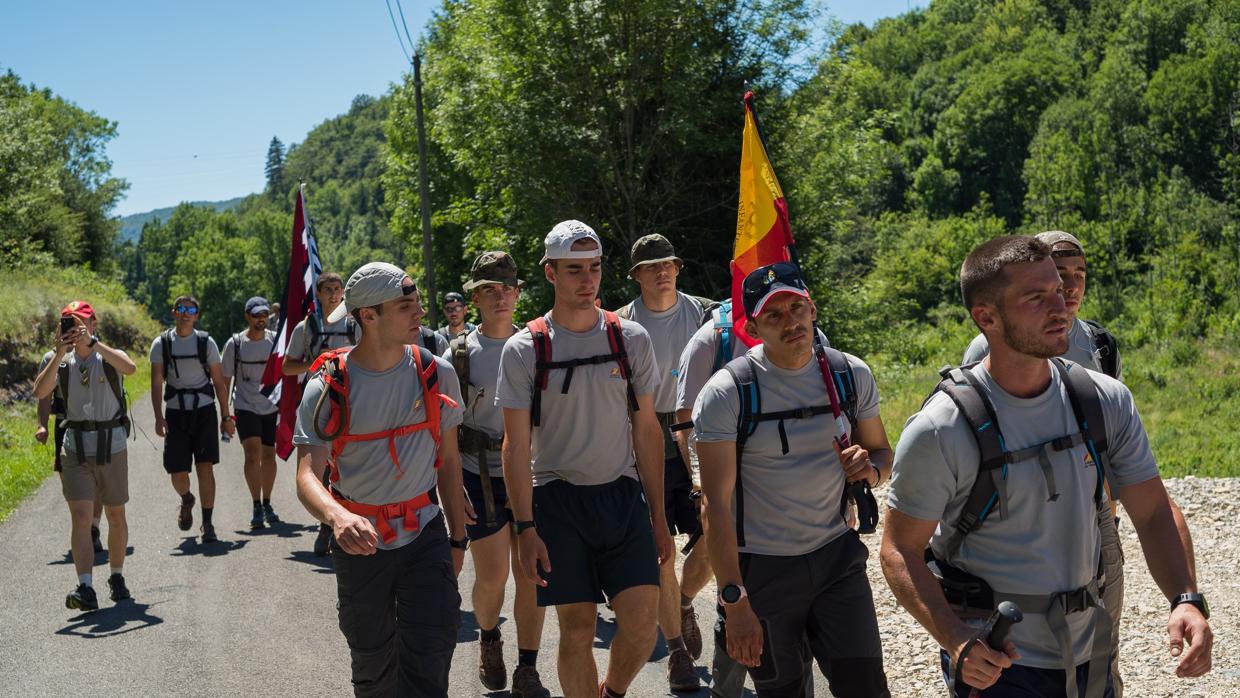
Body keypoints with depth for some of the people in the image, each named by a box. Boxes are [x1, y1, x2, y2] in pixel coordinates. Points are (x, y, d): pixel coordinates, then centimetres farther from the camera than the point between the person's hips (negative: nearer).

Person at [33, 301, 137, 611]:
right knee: (80, 516, -11)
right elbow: (40, 393, -13)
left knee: (116, 516, 10)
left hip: (112, 447, 0)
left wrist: (93, 342, -30)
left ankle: (117, 577, 29)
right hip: (75, 449, 0)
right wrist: (59, 355, -22)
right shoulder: (55, 359, 5)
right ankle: (85, 589, -17)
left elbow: (130, 368, -24)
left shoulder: (110, 356, 1)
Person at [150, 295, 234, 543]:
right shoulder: (161, 344, 2)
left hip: (204, 411, -1)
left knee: (205, 467, -8)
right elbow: (156, 383, -1)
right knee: (177, 473, 2)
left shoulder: (206, 342, 3)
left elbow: (219, 381, 6)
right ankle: (186, 500, 37)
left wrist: (226, 417, 2)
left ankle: (207, 525, -1)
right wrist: (158, 417, -13)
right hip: (176, 413, 1)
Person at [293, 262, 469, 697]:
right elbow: (307, 476, -20)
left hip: (425, 535, 1)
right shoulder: (329, 387, -11)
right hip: (360, 542, 0)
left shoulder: (436, 374, -3)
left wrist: (457, 538, 8)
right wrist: (337, 517, -41)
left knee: (427, 663, -9)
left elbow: (448, 460, 7)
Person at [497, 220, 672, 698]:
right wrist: (525, 528, -8)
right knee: (577, 626, 2)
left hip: (622, 494, 2)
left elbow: (646, 429, 7)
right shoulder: (524, 349, -4)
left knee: (642, 619, -6)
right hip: (558, 497, -1)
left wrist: (658, 516, 6)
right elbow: (516, 444, -3)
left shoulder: (631, 339, 3)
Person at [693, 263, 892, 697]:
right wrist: (734, 602, -19)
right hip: (761, 567, -3)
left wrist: (871, 468, -12)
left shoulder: (851, 375, -2)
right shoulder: (726, 393, -14)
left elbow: (882, 451, 13)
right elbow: (716, 505, -15)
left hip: (837, 555, 3)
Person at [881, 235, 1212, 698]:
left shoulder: (1108, 402, -4)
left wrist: (1186, 600, -16)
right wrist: (956, 640, -26)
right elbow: (901, 550, -12)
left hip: (1088, 654, 5)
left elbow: (1153, 513, 1)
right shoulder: (941, 430, -18)